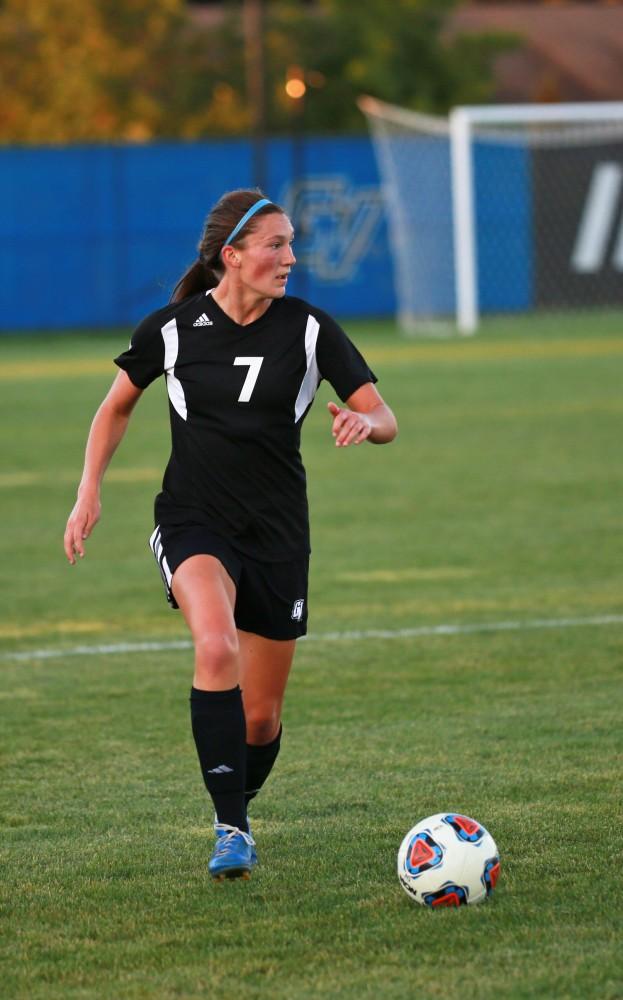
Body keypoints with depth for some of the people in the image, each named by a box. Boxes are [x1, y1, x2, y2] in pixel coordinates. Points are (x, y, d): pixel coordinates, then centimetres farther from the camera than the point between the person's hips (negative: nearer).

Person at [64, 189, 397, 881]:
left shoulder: (310, 330, -4)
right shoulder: (173, 328, -5)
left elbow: (384, 421, -2)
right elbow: (117, 406, 12)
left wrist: (363, 422, -25)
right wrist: (89, 492, 3)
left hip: (276, 531, 2)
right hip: (193, 523, -2)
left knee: (260, 717, 5)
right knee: (217, 647, -31)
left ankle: (239, 811, 37)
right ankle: (231, 832, -25)